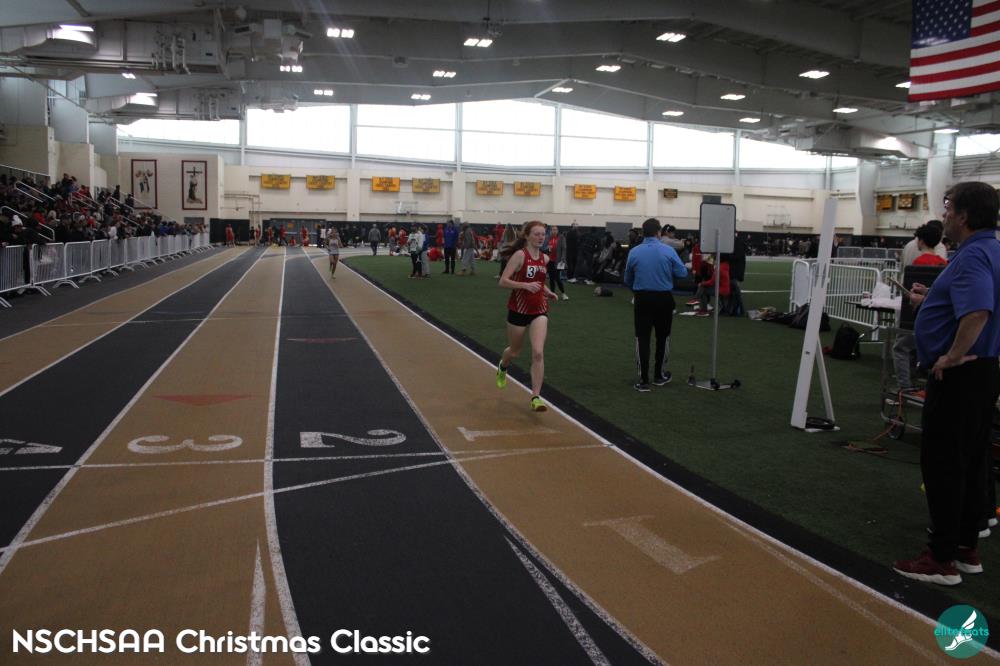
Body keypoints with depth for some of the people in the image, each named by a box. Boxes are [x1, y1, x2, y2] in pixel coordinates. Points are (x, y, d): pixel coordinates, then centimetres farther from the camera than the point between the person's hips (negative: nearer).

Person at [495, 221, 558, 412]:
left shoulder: (545, 258, 5)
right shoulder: (519, 255, -13)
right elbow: (503, 282, -18)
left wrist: (547, 292, 6)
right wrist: (526, 285, -30)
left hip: (539, 310, 3)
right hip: (518, 309, -3)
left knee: (538, 353, -14)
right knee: (514, 351, 16)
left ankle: (536, 397, -10)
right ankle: (502, 367, 53)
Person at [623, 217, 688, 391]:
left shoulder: (634, 252, -4)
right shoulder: (669, 251, -8)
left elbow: (627, 279, 6)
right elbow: (683, 273, -6)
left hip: (642, 299, 0)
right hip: (664, 299, 0)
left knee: (642, 339, 2)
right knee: (662, 337, 16)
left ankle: (644, 380, -3)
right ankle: (659, 375, 27)